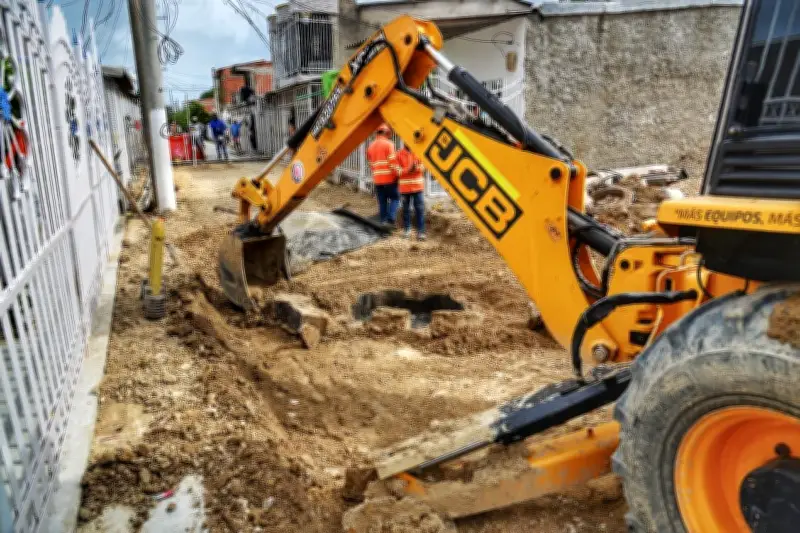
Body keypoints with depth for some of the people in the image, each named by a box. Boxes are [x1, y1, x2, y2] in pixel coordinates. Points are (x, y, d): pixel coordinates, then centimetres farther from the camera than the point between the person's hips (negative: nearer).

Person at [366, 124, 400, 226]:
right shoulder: (388, 144, -6)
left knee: (382, 202, 9)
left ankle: (383, 221, 9)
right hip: (389, 177, -5)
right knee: (395, 198, 5)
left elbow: (371, 164, 15)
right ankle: (390, 219, -10)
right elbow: (392, 161, -12)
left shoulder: (371, 146, 14)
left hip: (377, 179, 6)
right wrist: (398, 173, -5)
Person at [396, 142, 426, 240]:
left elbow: (422, 166, 4)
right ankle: (407, 229, 22)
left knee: (420, 209, -4)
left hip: (418, 185, 1)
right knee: (406, 209, 8)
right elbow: (398, 171, -6)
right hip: (405, 186, -1)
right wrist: (408, 169, -22)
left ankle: (420, 232, -1)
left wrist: (417, 167, -18)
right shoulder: (399, 154, -1)